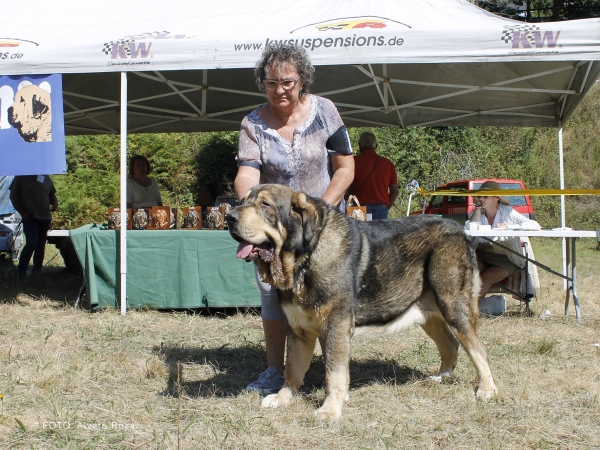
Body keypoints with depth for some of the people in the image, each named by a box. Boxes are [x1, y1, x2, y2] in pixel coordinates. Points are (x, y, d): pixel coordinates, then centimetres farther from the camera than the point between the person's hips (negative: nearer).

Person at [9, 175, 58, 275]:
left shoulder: (46, 177, 11)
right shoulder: (21, 177, -2)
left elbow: (52, 195, 20)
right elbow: (13, 195, -1)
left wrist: (55, 203, -3)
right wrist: (22, 212, -8)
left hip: (45, 217, 5)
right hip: (30, 217, -5)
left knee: (41, 246, 7)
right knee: (32, 243, -16)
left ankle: (37, 271, 16)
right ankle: (21, 270, -3)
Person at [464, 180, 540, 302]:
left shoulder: (507, 212, -4)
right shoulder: (476, 213, 3)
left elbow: (536, 226, -14)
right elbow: (469, 230, -20)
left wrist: (511, 226, -27)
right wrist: (478, 207, -10)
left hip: (507, 259, -3)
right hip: (482, 257, 3)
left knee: (487, 276, -29)